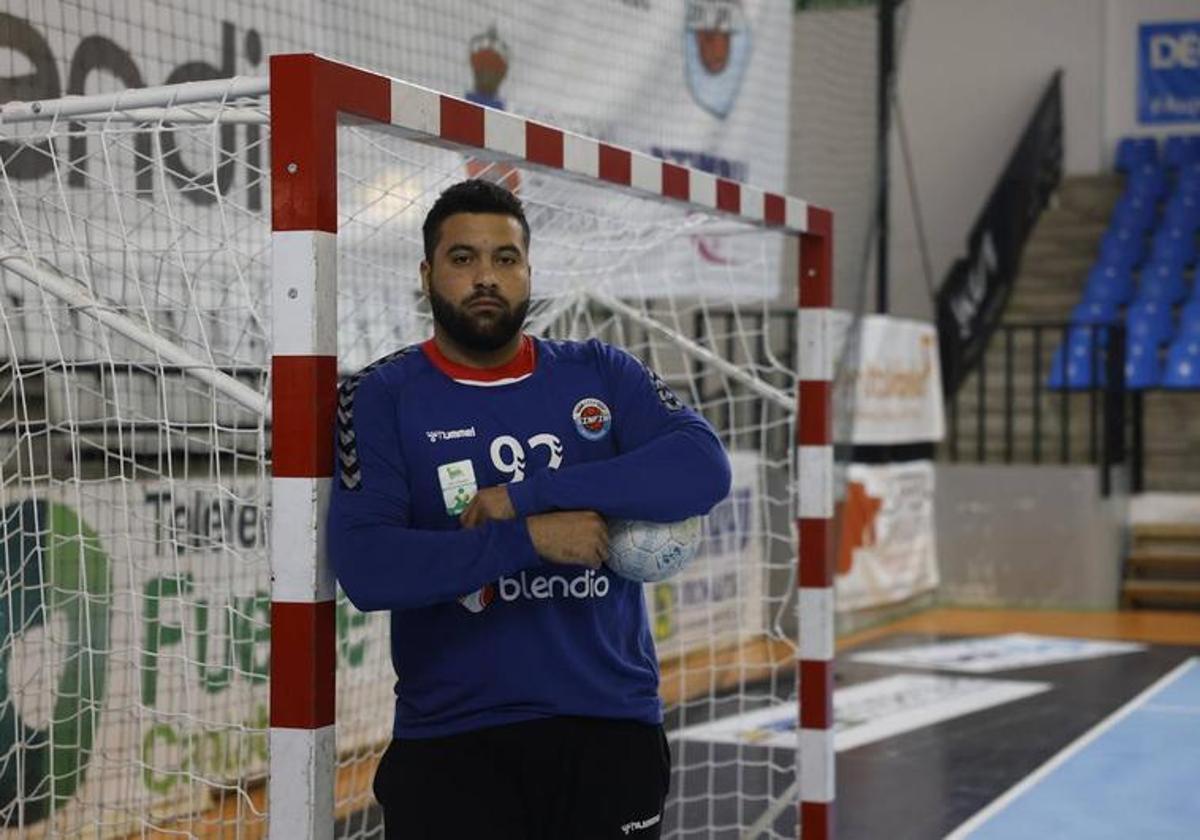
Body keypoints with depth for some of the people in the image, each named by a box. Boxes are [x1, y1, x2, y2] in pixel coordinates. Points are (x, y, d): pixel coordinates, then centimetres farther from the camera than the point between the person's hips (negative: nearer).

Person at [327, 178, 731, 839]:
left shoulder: (599, 372, 6)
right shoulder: (380, 398, -1)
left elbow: (704, 468, -11)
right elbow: (364, 567, -14)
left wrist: (527, 494, -17)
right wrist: (528, 538, -19)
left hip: (613, 727, 2)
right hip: (452, 742, -2)